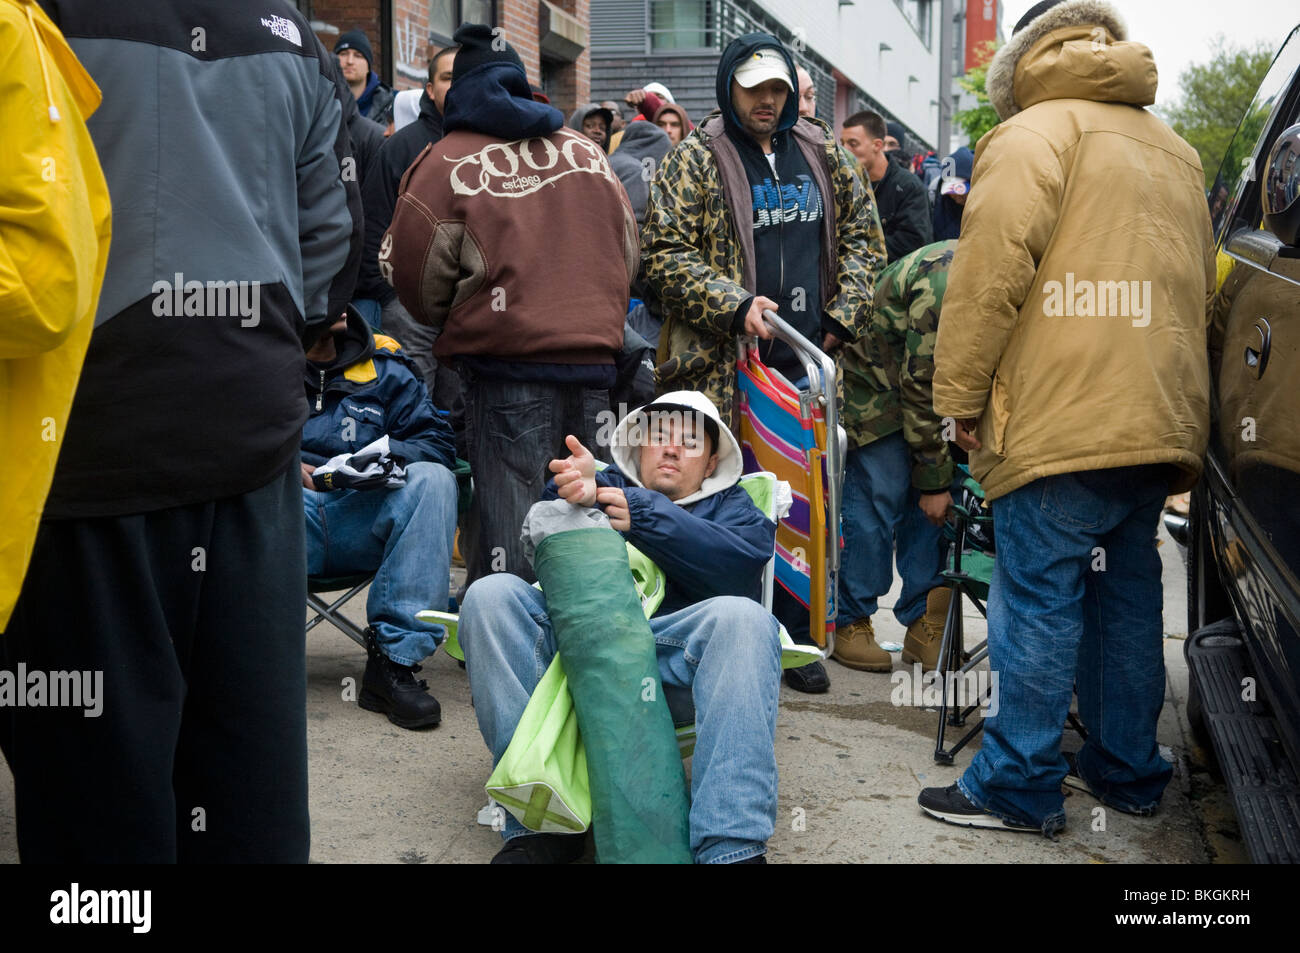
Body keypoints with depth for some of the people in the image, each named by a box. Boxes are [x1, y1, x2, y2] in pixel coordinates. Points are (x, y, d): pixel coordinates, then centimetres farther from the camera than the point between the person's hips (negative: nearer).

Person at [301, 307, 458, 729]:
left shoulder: (384, 366, 19)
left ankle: (394, 662, -29)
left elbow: (437, 442, 11)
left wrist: (385, 457, -10)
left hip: (363, 529, 2)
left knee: (431, 480, -26)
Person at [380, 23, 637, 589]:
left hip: (506, 364, -4)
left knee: (508, 540, -2)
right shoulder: (587, 151, 13)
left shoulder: (448, 161, -1)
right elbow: (627, 253, 18)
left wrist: (454, 321, 20)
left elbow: (413, 275, 1)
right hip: (595, 359, 4)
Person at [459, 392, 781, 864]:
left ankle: (732, 848, -41)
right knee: (490, 595, -22)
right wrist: (575, 494, -17)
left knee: (742, 617, -32)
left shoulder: (732, 506, 26)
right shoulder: (607, 483, 29)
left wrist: (642, 515, -8)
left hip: (676, 655, -1)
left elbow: (741, 564, 1)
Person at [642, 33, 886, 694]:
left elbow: (862, 235, 19)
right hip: (723, 365, -4)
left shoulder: (821, 154, 14)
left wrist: (842, 316, 7)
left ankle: (793, 639, 21)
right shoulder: (694, 161, 1)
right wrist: (735, 305, -17)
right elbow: (666, 254, -5)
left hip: (808, 365, 4)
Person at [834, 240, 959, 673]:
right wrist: (935, 480, -21)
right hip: (871, 379, -8)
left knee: (926, 501, 2)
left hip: (918, 374, 8)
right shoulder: (943, 285, -34)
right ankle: (850, 623, 1)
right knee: (878, 495, -10)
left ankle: (923, 622, 8)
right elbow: (920, 389, -28)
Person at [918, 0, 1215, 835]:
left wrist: (960, 398, -7)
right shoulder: (1177, 153, 21)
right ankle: (1130, 769, 24)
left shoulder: (1033, 136, -3)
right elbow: (1200, 289, 25)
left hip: (1062, 422, -8)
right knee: (1129, 593, 15)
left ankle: (1020, 787, 3)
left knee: (1041, 600, -3)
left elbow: (991, 274, -13)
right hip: (1159, 421, 8)